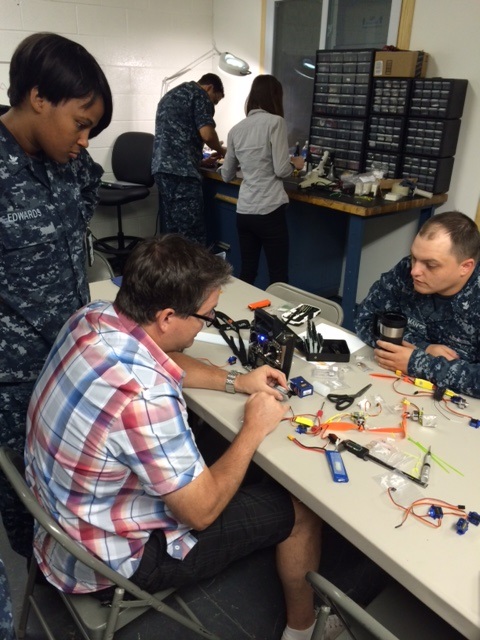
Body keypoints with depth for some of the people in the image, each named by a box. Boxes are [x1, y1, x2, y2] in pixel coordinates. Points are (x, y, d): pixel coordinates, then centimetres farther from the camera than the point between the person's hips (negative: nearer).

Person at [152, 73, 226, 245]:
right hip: (182, 170, -9)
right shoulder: (199, 94, 2)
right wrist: (220, 150, 10)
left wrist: (201, 158, 32)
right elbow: (207, 134, -11)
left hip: (161, 167, 9)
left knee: (170, 231, 9)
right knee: (191, 234, -9)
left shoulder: (170, 94, 30)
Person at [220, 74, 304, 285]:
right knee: (278, 278, 2)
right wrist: (295, 164, 12)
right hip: (269, 211, -6)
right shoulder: (275, 122, -6)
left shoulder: (236, 129, 10)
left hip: (244, 211, 6)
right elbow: (281, 170, -10)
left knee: (247, 274, 14)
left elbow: (226, 175, 17)